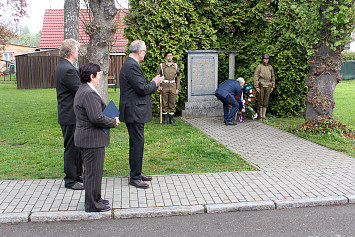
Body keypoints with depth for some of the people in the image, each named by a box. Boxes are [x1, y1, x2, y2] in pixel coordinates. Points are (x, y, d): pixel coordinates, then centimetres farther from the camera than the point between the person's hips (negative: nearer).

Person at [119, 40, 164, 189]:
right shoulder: (132, 66, -18)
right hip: (134, 112, -11)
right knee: (137, 143, -5)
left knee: (136, 142, 17)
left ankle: (136, 172, 28)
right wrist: (155, 83, -5)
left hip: (134, 112, 11)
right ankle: (135, 177, 3)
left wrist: (152, 83, 12)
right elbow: (142, 89, -21)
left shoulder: (130, 64, 16)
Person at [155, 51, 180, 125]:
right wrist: (158, 85, -7)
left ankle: (171, 119, 11)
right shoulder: (161, 65, 4)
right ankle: (165, 119, 9)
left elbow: (178, 77, 10)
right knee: (164, 103, 1)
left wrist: (177, 88, 4)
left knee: (172, 104, 3)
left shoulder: (175, 65, 9)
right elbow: (157, 76, 6)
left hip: (173, 86, 1)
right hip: (164, 86, -1)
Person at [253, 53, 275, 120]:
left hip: (268, 85, 4)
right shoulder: (259, 66, 1)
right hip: (261, 85, -4)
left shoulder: (270, 67, 15)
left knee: (266, 101, 4)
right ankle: (260, 115, 2)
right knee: (261, 100, -5)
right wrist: (257, 86, -10)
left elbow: (273, 77, 20)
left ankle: (264, 115, 10)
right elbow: (255, 77, -3)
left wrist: (272, 86, 13)